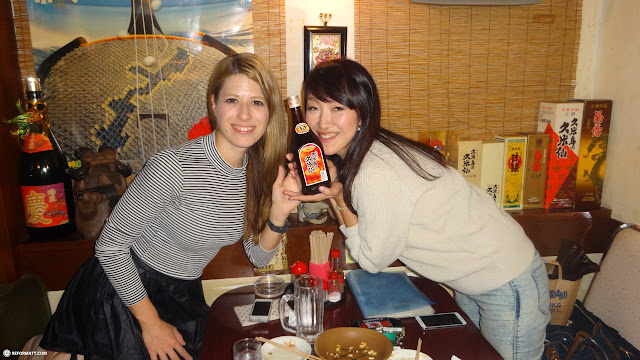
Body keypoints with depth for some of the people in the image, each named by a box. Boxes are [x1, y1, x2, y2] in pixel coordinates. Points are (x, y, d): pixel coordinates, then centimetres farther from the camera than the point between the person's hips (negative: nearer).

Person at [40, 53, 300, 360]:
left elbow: (258, 257, -1)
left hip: (183, 297, 6)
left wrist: (279, 213, -21)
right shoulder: (174, 167, -29)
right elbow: (110, 245, -18)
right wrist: (151, 322, -12)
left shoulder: (262, 170, -9)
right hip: (124, 292, -6)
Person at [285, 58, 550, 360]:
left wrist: (338, 196, -22)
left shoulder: (377, 173, -32)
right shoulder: (359, 154, -4)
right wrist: (328, 189, -9)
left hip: (508, 286, -9)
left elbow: (372, 260, -18)